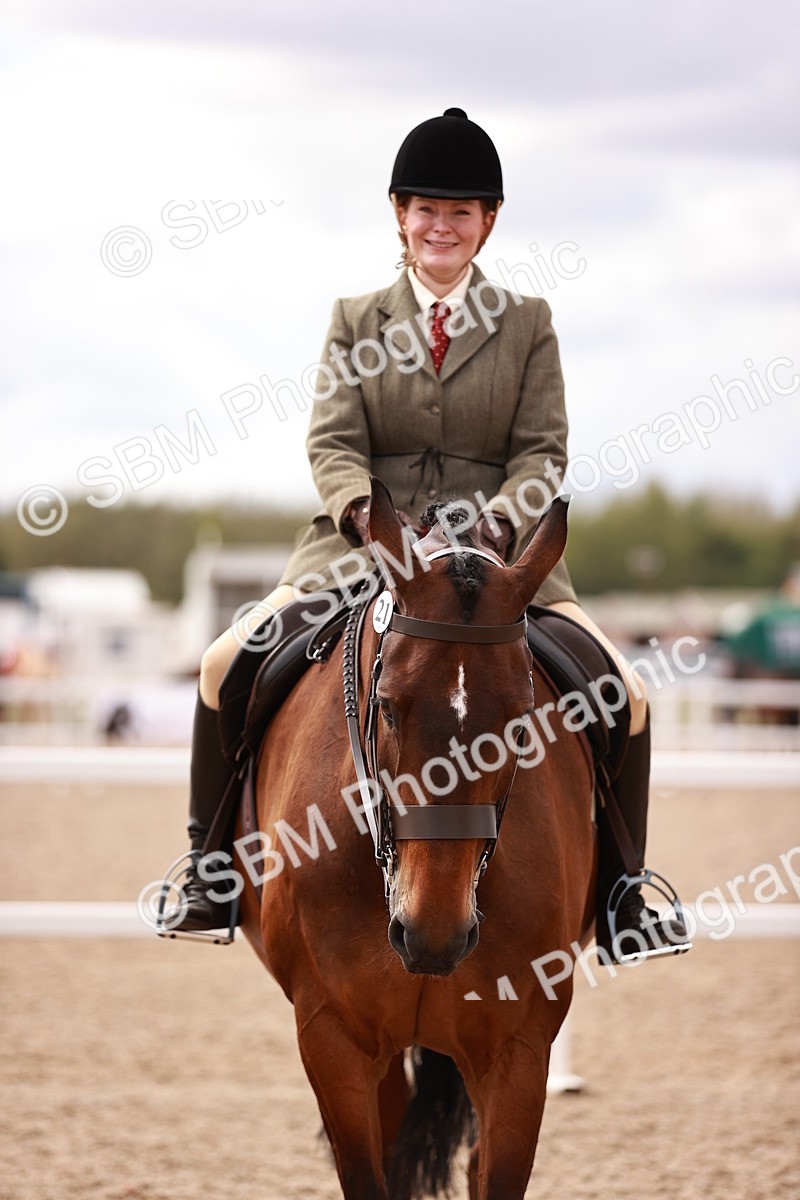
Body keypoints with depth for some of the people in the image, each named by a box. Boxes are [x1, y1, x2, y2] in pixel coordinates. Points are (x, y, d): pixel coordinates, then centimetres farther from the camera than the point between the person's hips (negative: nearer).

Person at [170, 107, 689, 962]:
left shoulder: (528, 324, 8)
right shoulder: (356, 321, 9)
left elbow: (543, 449, 1)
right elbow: (332, 443, 1)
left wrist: (498, 517, -19)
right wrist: (365, 511, -20)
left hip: (496, 546, 0)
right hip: (364, 540, 0)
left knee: (622, 693, -17)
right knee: (226, 666, -18)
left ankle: (616, 894, 0)